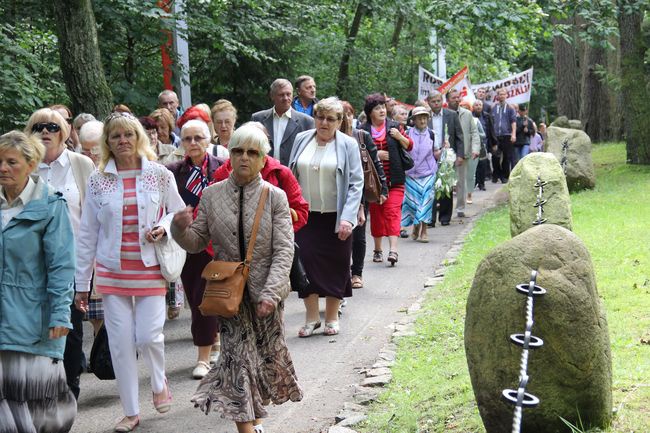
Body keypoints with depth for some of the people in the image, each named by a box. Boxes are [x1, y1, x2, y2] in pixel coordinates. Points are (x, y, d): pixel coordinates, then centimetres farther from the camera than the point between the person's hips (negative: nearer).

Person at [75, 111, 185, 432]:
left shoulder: (159, 175, -1)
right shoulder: (98, 180, 1)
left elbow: (179, 212, 12)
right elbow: (88, 233, 5)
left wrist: (164, 226, -12)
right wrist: (81, 282, 5)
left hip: (150, 268, -1)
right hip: (113, 271, 1)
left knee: (149, 336, -7)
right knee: (121, 342, 1)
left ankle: (159, 382, 26)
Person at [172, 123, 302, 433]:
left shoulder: (275, 197, -5)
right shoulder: (211, 195, 1)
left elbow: (284, 251, -10)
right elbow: (197, 243, 6)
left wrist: (271, 293, -21)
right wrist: (181, 229, -17)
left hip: (266, 292, 0)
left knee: (266, 355, 13)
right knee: (238, 357, -7)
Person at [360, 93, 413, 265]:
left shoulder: (394, 126, 6)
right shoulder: (363, 130, 1)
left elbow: (410, 146, 8)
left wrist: (399, 136, -9)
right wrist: (375, 154, -13)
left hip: (394, 179, 0)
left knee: (393, 212, -12)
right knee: (376, 213, 8)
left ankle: (393, 249, -19)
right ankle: (377, 250, 21)